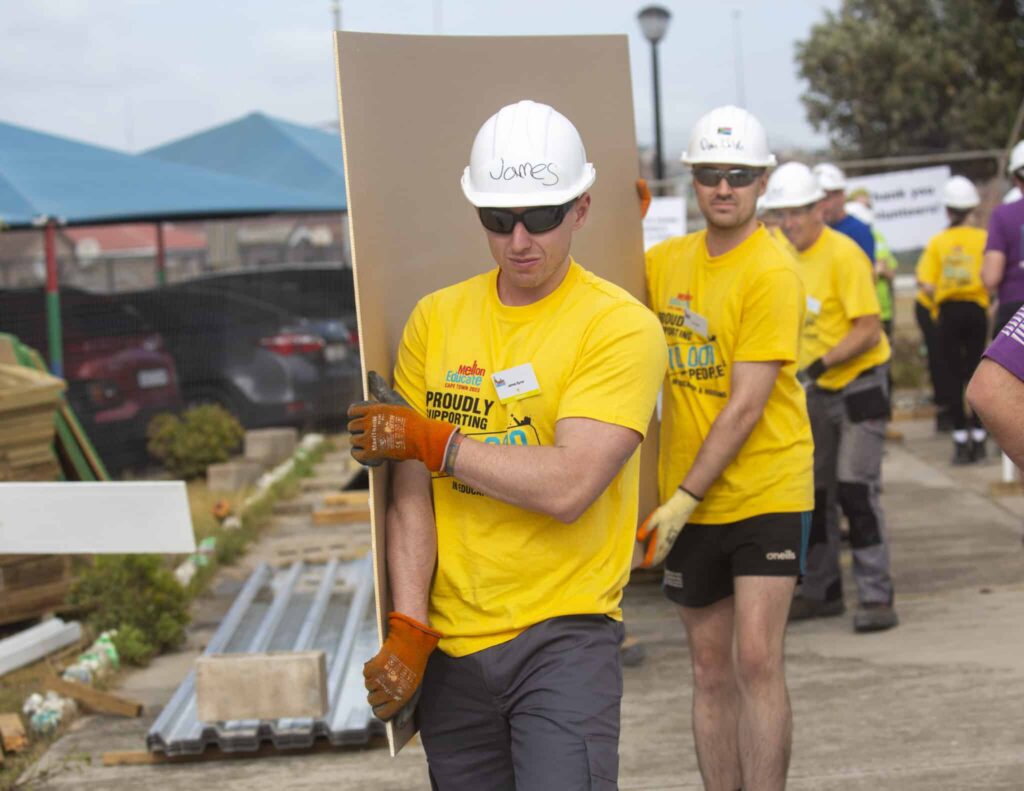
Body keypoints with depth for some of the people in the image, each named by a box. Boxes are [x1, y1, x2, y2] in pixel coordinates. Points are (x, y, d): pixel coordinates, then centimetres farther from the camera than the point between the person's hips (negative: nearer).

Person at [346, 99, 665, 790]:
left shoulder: (622, 327, -7)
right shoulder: (436, 319, 8)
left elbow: (568, 486, -18)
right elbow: (411, 494, 5)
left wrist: (433, 441, -9)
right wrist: (407, 628, -6)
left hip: (565, 635, -4)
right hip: (450, 645, 5)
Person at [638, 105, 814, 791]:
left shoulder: (772, 273, -14)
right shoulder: (667, 260, 6)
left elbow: (747, 404, -17)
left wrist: (684, 498, -18)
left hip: (766, 492, -6)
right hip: (687, 501, 6)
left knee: (757, 661, -12)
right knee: (711, 670, 10)